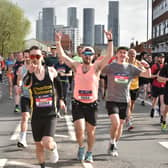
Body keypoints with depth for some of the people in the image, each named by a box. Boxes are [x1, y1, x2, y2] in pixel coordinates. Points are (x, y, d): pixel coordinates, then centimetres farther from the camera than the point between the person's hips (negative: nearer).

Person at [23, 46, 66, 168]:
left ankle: (54, 148, 18)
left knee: (47, 143, -17)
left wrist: (60, 99, 20)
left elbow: (58, 83, 20)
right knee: (39, 145, 12)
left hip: (50, 114, -1)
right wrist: (30, 73, -50)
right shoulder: (29, 74, -7)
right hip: (36, 115, 1)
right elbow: (26, 84, -32)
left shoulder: (51, 71, -2)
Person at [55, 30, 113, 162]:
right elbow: (62, 56, -1)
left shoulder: (96, 67, -3)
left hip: (91, 104, 0)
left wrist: (110, 41, -19)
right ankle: (81, 148, 17)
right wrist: (58, 42, -8)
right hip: (78, 103, 0)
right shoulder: (76, 66, 2)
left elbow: (109, 56, -12)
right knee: (79, 129, -13)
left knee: (91, 131, 10)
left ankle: (89, 154, 30)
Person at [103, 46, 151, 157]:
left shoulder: (131, 68, 4)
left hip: (124, 101, 3)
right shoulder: (110, 66, -2)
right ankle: (112, 143, 8)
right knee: (115, 123, -18)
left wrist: (147, 67, -16)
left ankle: (114, 146, 31)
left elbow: (147, 75, 5)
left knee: (121, 125, 11)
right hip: (111, 100, -3)